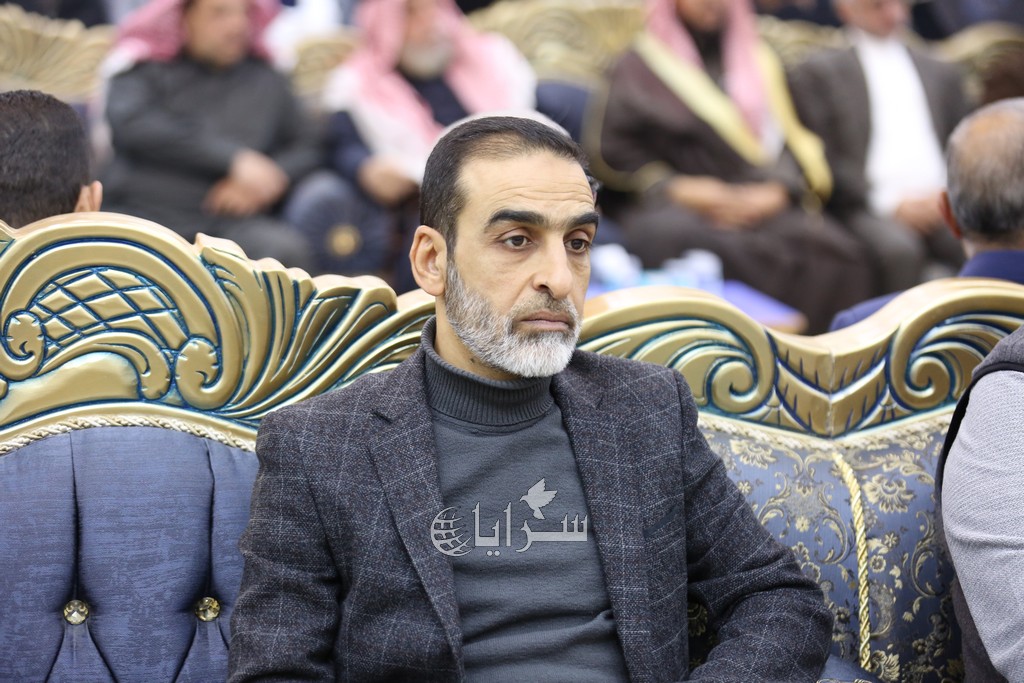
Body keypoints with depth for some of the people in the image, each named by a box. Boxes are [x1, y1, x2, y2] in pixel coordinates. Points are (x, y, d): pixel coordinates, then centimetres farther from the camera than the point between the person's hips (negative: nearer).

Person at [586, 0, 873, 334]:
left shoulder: (759, 62, 23)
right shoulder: (639, 68, 12)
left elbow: (789, 139, 14)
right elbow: (609, 151, 3)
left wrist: (776, 191, -8)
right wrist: (675, 188, -11)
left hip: (759, 203, 3)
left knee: (833, 250, -28)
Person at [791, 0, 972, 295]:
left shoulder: (943, 73, 27)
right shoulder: (819, 70, 12)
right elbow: (820, 158, 2)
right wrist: (890, 203, -9)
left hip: (939, 203, 3)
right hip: (867, 208, -3)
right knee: (897, 249, -38)